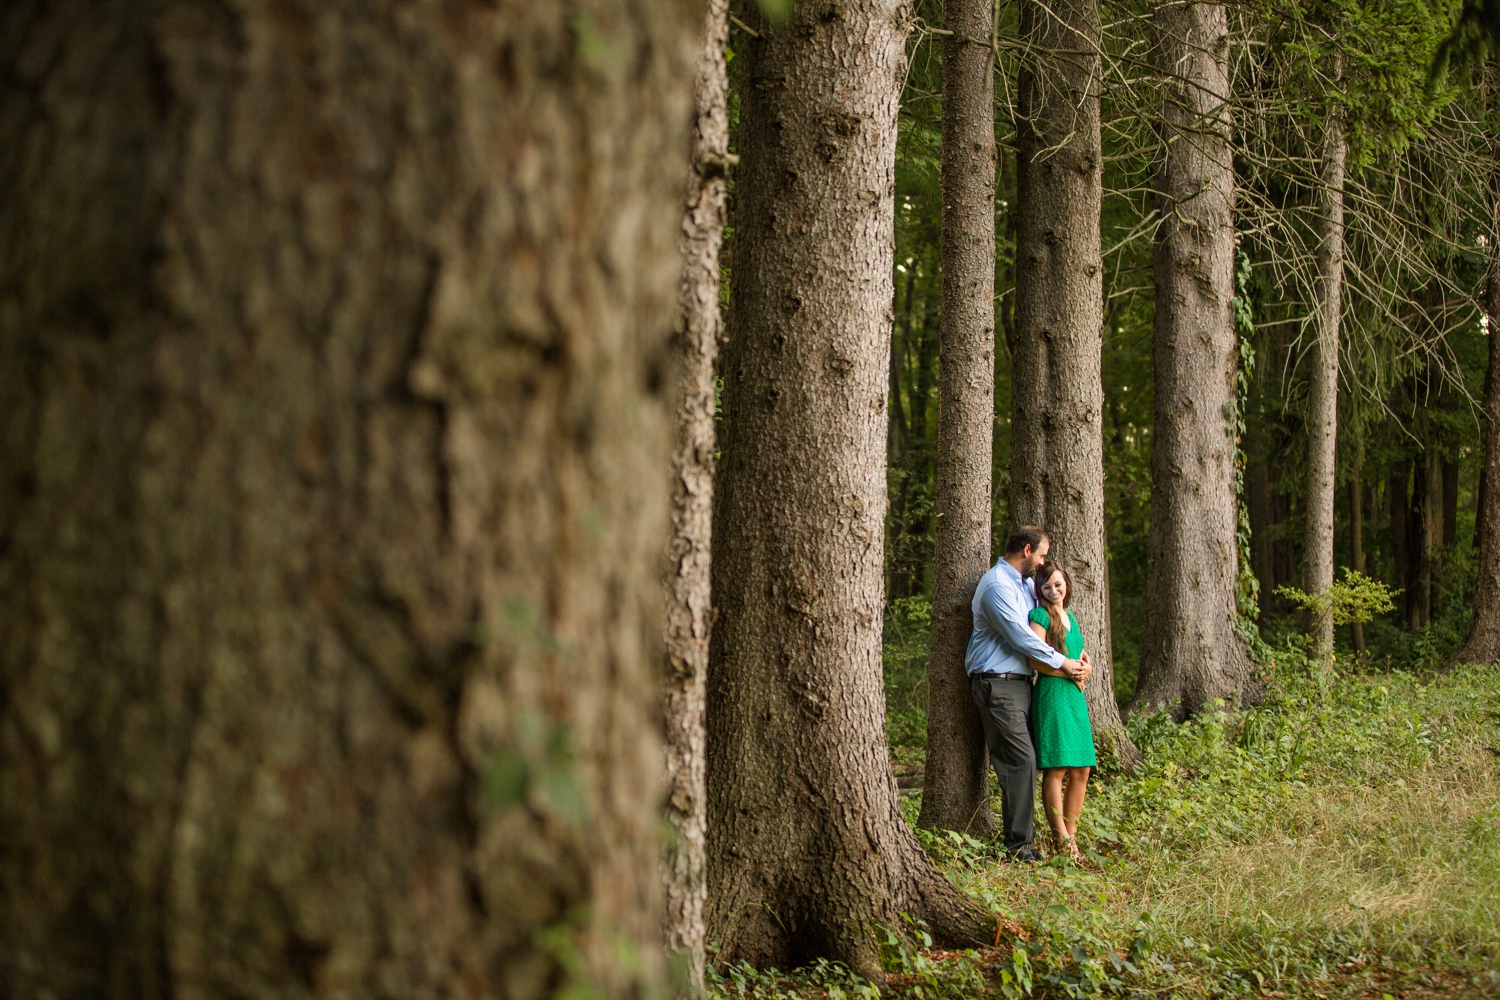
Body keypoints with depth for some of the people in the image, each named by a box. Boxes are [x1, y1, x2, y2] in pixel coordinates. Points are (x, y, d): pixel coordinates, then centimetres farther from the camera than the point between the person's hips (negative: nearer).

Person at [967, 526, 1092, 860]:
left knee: (1024, 760, 8)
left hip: (1019, 679, 10)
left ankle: (1022, 832, 13)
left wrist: (1078, 653, 11)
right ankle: (1019, 843, -12)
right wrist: (1063, 663, -10)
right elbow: (1021, 637, -18)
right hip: (997, 682, -10)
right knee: (1020, 759, -14)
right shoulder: (997, 585, -14)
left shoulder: (1024, 583, 18)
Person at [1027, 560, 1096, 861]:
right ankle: (1060, 840, -7)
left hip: (1075, 697, 8)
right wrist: (1070, 673, -9)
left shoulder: (1070, 616, 19)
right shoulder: (1040, 615, -4)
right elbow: (1036, 660, -13)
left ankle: (1070, 834, 12)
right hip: (1051, 693, -8)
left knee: (1081, 770, 5)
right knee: (1055, 769, -9)